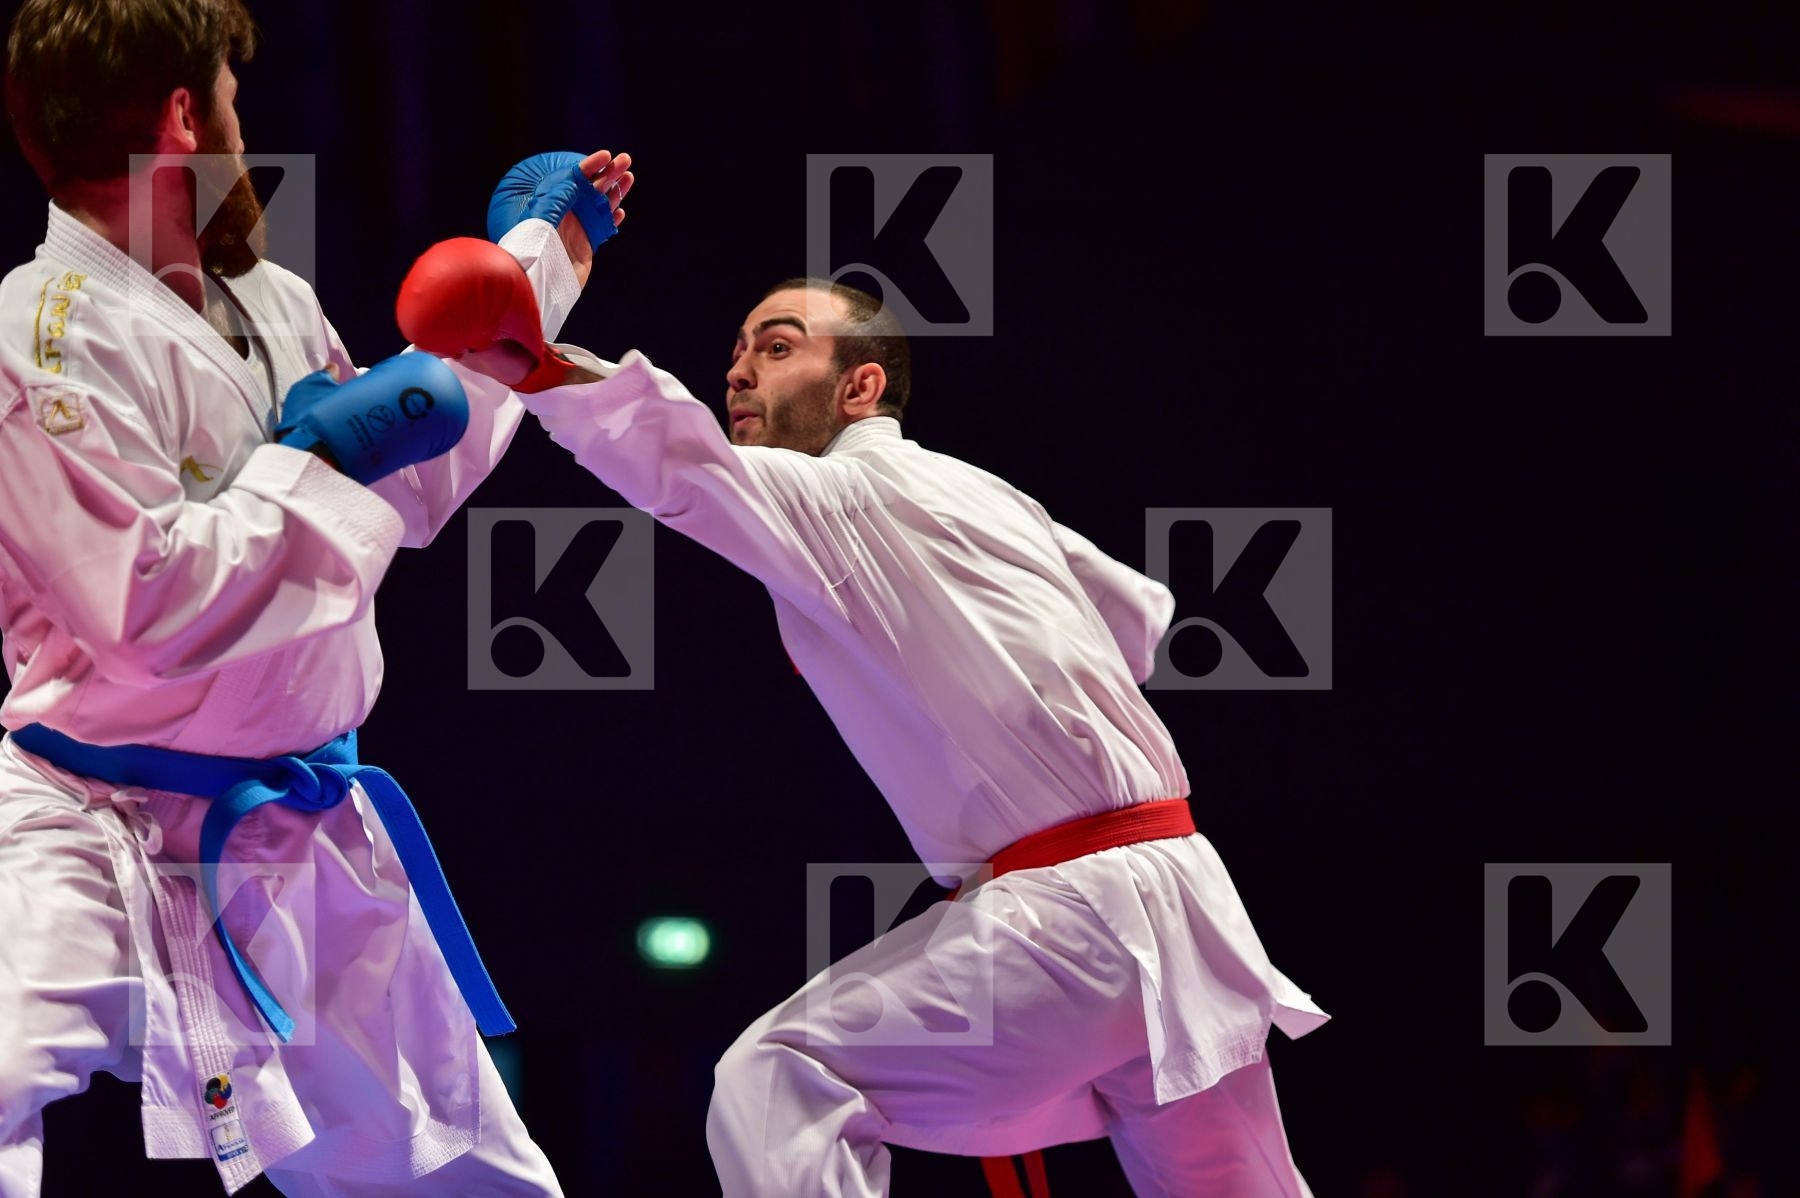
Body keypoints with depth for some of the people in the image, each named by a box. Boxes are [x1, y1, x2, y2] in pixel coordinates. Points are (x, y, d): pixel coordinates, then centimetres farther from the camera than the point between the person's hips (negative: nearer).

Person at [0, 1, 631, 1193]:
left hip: (303, 844, 9)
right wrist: (321, 455, -17)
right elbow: (152, 607, -28)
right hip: (109, 840, -9)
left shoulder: (270, 301, 8)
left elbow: (409, 487, 26)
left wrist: (537, 256, 29)